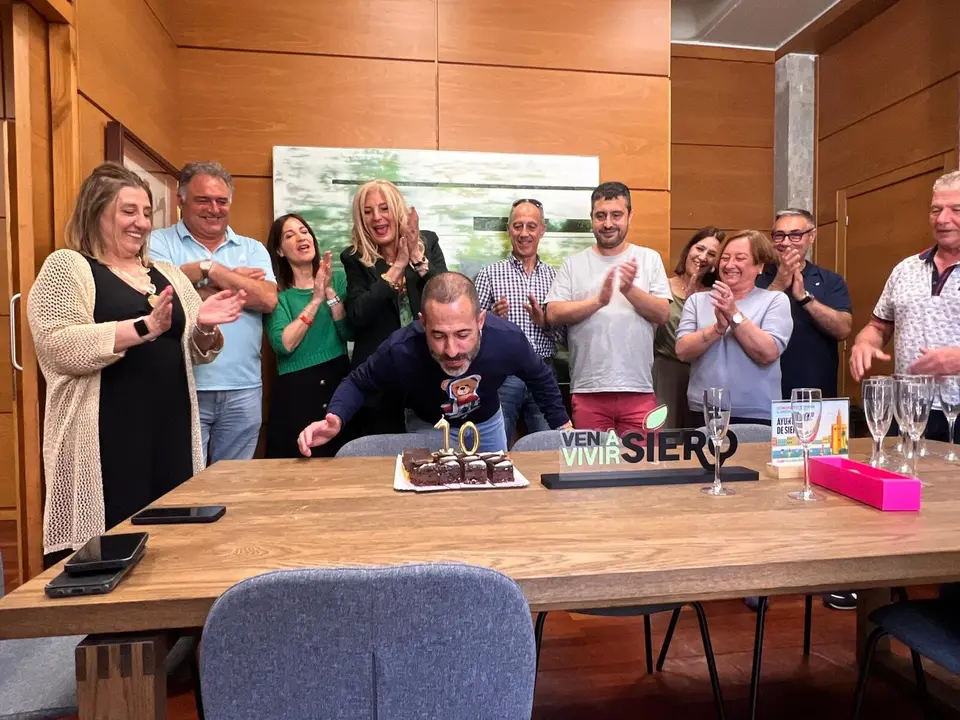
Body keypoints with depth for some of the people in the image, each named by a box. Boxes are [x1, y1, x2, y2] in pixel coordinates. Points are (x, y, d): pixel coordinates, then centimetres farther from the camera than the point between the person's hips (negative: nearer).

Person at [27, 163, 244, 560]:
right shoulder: (66, 267, 0)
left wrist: (204, 327, -5)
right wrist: (145, 326, -23)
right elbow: (59, 346, -14)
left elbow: (193, 353, 17)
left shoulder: (168, 273, 16)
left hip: (171, 430, 5)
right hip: (106, 437, -5)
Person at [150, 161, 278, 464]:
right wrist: (239, 281, -5)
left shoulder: (252, 249, 11)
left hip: (243, 389, 3)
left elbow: (268, 299, -5)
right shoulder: (160, 242, 3)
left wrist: (211, 269, -9)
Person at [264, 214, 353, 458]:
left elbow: (349, 333, -6)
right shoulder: (275, 291, -3)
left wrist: (330, 292, -15)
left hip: (339, 381, 3)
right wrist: (316, 300, -18)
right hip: (295, 389, -2)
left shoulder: (337, 278, 5)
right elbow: (283, 345, -17)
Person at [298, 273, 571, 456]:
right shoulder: (400, 349, -38)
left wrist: (563, 427, -5)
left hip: (486, 424, 2)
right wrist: (335, 418, -36)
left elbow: (541, 379, -10)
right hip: (427, 427, -2)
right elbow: (358, 383, -17)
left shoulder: (508, 339, -33)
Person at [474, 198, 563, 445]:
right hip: (502, 375, -2)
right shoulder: (490, 273, 2)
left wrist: (545, 321, -12)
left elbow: (566, 332, 8)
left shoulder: (554, 276, 9)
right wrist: (492, 318, -19)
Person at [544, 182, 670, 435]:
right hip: (587, 390, 0)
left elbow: (663, 314, 2)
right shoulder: (573, 264, 6)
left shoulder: (649, 258, 9)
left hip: (639, 390, 1)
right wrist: (599, 301, -16)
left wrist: (630, 290, -15)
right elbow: (553, 314, -4)